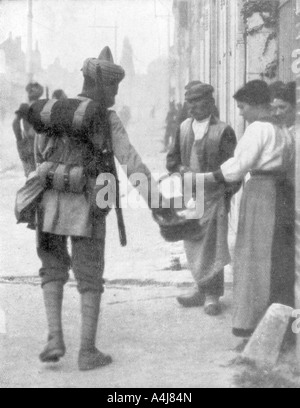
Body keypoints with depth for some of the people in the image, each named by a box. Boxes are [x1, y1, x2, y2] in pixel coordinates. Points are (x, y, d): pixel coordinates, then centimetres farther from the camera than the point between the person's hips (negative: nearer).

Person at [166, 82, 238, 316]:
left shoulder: (223, 131, -6)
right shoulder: (183, 128, 9)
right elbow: (172, 158, 14)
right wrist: (181, 169, -7)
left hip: (213, 196, -5)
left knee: (211, 246, -4)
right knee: (193, 246, 10)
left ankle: (212, 296, 5)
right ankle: (203, 291, 22)